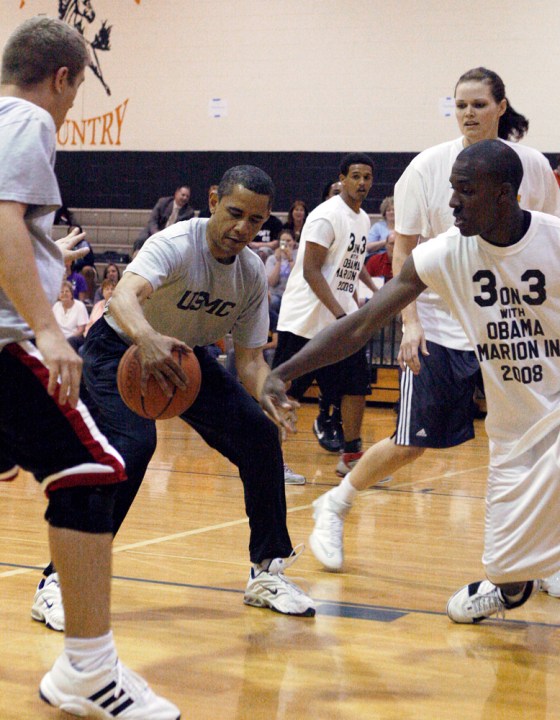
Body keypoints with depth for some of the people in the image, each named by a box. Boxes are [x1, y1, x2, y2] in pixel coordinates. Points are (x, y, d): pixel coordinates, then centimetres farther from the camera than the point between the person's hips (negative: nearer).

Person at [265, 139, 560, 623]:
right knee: (507, 560, 6)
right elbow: (360, 326, -10)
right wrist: (281, 374, -18)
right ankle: (510, 586, 41)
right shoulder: (443, 255, -11)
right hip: (514, 426, 3)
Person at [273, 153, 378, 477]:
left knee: (357, 385, 6)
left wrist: (373, 290, 14)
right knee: (285, 392, -2)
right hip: (306, 319, -8)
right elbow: (311, 271, -20)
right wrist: (340, 315, -25)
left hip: (343, 319, 8)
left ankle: (351, 456, 15)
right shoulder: (327, 216, -15)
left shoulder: (363, 219, 12)